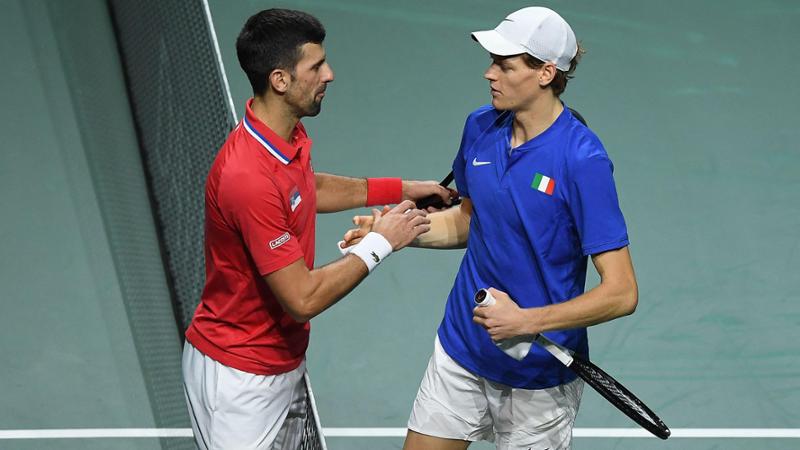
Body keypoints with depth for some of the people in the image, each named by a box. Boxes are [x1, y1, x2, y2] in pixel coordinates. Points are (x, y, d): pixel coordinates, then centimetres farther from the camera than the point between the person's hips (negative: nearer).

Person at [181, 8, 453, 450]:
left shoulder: (289, 136, -2)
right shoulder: (249, 178, -31)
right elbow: (303, 299, -27)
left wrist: (400, 189, 19)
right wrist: (379, 243, -17)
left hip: (285, 362, 9)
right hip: (240, 379, -9)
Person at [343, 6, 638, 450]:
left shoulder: (582, 160, -23)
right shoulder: (480, 126, -2)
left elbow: (621, 293, -23)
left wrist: (527, 321, -26)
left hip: (538, 375, -5)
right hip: (460, 351, 6)